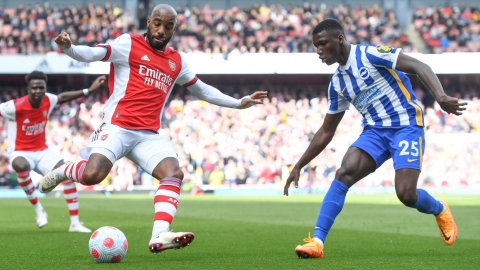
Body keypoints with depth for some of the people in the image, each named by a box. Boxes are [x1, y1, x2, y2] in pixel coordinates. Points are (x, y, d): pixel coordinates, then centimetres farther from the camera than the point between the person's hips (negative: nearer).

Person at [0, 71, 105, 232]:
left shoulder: (48, 101, -5)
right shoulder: (15, 107, -22)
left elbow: (62, 97, 16)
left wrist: (89, 90, 15)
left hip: (42, 151, 5)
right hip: (20, 152, -5)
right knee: (21, 166, -40)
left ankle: (75, 223, -10)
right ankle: (38, 209, -19)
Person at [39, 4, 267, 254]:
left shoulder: (176, 61, 21)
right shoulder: (129, 44, 3)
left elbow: (202, 90, 34)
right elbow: (93, 54, -11)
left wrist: (239, 103, 32)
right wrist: (69, 48, -32)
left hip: (149, 136, 5)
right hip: (117, 127, -5)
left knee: (174, 173, -21)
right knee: (93, 174, -26)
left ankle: (159, 236, -31)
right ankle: (61, 171, 8)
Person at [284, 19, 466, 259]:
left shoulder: (370, 54, -8)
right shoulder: (337, 84, 12)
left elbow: (419, 67, -14)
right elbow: (326, 132, 19)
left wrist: (440, 97, -32)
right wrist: (298, 167, 15)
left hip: (406, 126, -5)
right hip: (374, 131, 5)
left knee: (406, 194, -18)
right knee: (344, 174, -21)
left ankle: (440, 210, 19)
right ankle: (317, 242, -25)